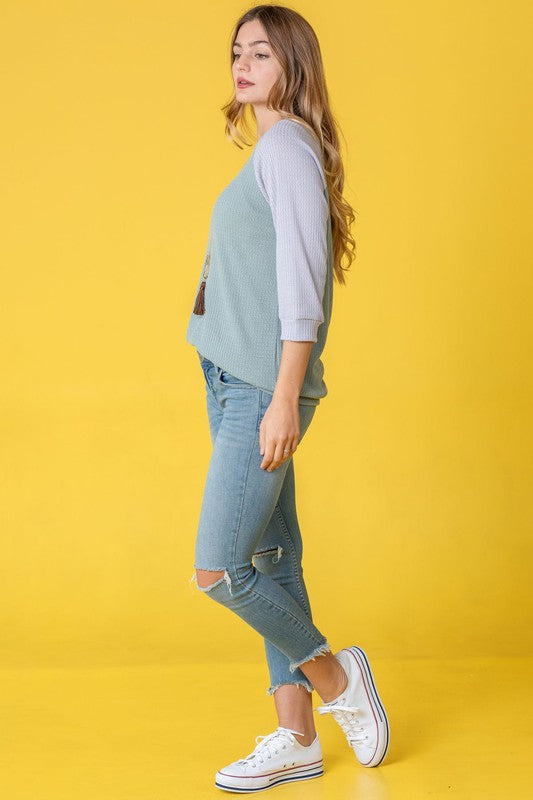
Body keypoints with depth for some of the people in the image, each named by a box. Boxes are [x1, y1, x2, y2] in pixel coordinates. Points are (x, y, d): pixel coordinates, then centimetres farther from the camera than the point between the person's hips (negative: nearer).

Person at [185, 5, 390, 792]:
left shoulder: (289, 147, -11)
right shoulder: (267, 153, 16)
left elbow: (302, 286, -18)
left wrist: (285, 399, -22)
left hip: (264, 391, -9)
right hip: (234, 386, 9)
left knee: (218, 570, -10)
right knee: (273, 558, 10)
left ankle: (334, 676, 12)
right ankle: (296, 737, 17)